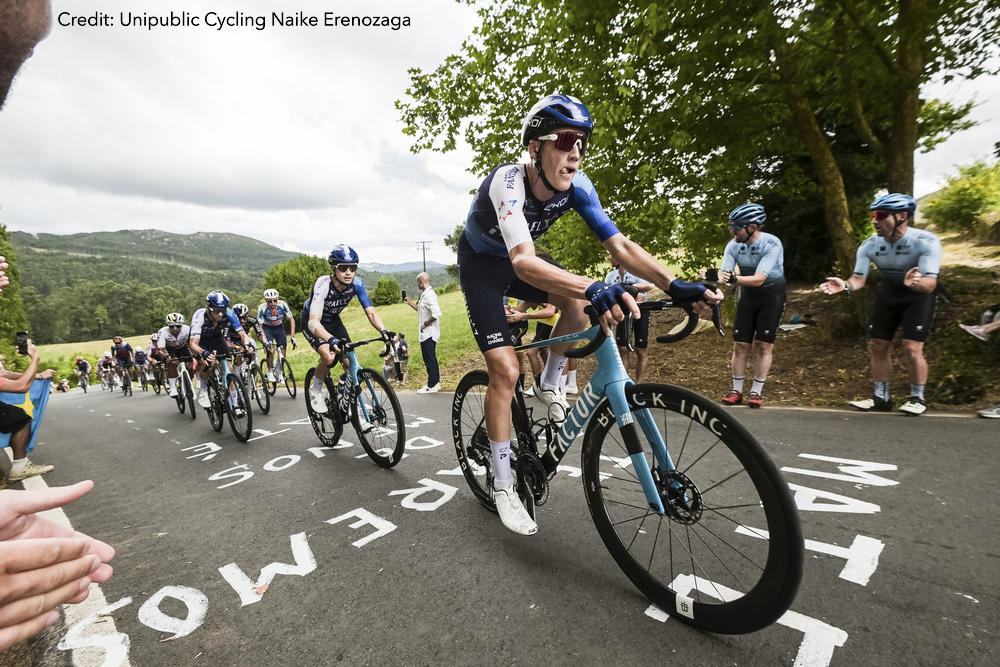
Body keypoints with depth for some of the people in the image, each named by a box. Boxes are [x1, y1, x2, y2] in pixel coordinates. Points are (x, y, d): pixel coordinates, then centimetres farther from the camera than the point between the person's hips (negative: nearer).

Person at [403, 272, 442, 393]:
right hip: (427, 333, 10)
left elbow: (436, 313, -30)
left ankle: (432, 386, 3)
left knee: (429, 359, -4)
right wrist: (409, 303, 24)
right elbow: (421, 310, 29)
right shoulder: (425, 294, 15)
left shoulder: (429, 295, -18)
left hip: (428, 333, -10)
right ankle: (435, 382, 24)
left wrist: (425, 324, -20)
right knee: (431, 359, 16)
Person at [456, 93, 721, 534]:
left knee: (578, 300, -22)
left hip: (515, 262, 5)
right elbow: (524, 262, -50)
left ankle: (549, 386, 5)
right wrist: (594, 289, -65)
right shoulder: (507, 182, -34)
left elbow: (619, 246, -21)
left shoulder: (576, 185, -17)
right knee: (505, 370, -15)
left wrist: (677, 287, -34)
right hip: (480, 266, -5)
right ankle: (502, 485, 1)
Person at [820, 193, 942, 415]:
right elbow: (859, 277, -20)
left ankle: (917, 398, 6)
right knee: (877, 345, 1)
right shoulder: (869, 245, -15)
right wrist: (846, 285, -43)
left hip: (918, 295, -4)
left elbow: (930, 283, -34)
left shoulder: (926, 242, -26)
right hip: (889, 294, 4)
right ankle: (882, 397, 13)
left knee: (912, 347, -14)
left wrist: (916, 282, -57)